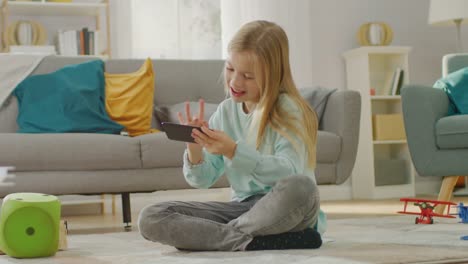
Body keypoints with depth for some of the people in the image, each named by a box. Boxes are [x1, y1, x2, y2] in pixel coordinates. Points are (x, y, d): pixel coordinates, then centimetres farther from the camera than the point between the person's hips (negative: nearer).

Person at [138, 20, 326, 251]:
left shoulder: (287, 109, -7)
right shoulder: (225, 111, 7)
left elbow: (289, 173, -21)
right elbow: (202, 180, 7)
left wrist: (234, 151, -31)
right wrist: (195, 149, -14)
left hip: (283, 211, -4)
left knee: (300, 187, -40)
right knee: (150, 218, -12)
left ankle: (220, 236, -21)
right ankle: (250, 240, -25)